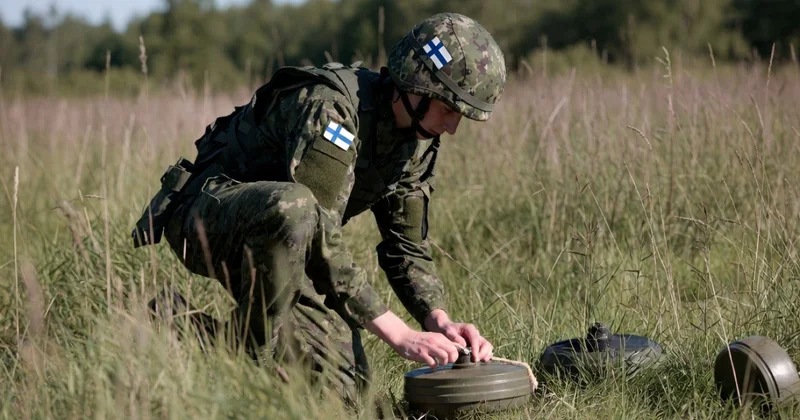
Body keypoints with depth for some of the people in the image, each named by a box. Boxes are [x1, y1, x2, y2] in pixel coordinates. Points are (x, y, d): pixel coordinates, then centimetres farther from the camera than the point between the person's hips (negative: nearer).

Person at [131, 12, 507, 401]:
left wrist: (439, 321, -13)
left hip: (272, 235, 8)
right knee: (293, 207, -42)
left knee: (346, 383, -5)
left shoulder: (418, 142, -1)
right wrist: (400, 335, -33)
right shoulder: (329, 108, -28)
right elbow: (323, 246, -33)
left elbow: (407, 246, 6)